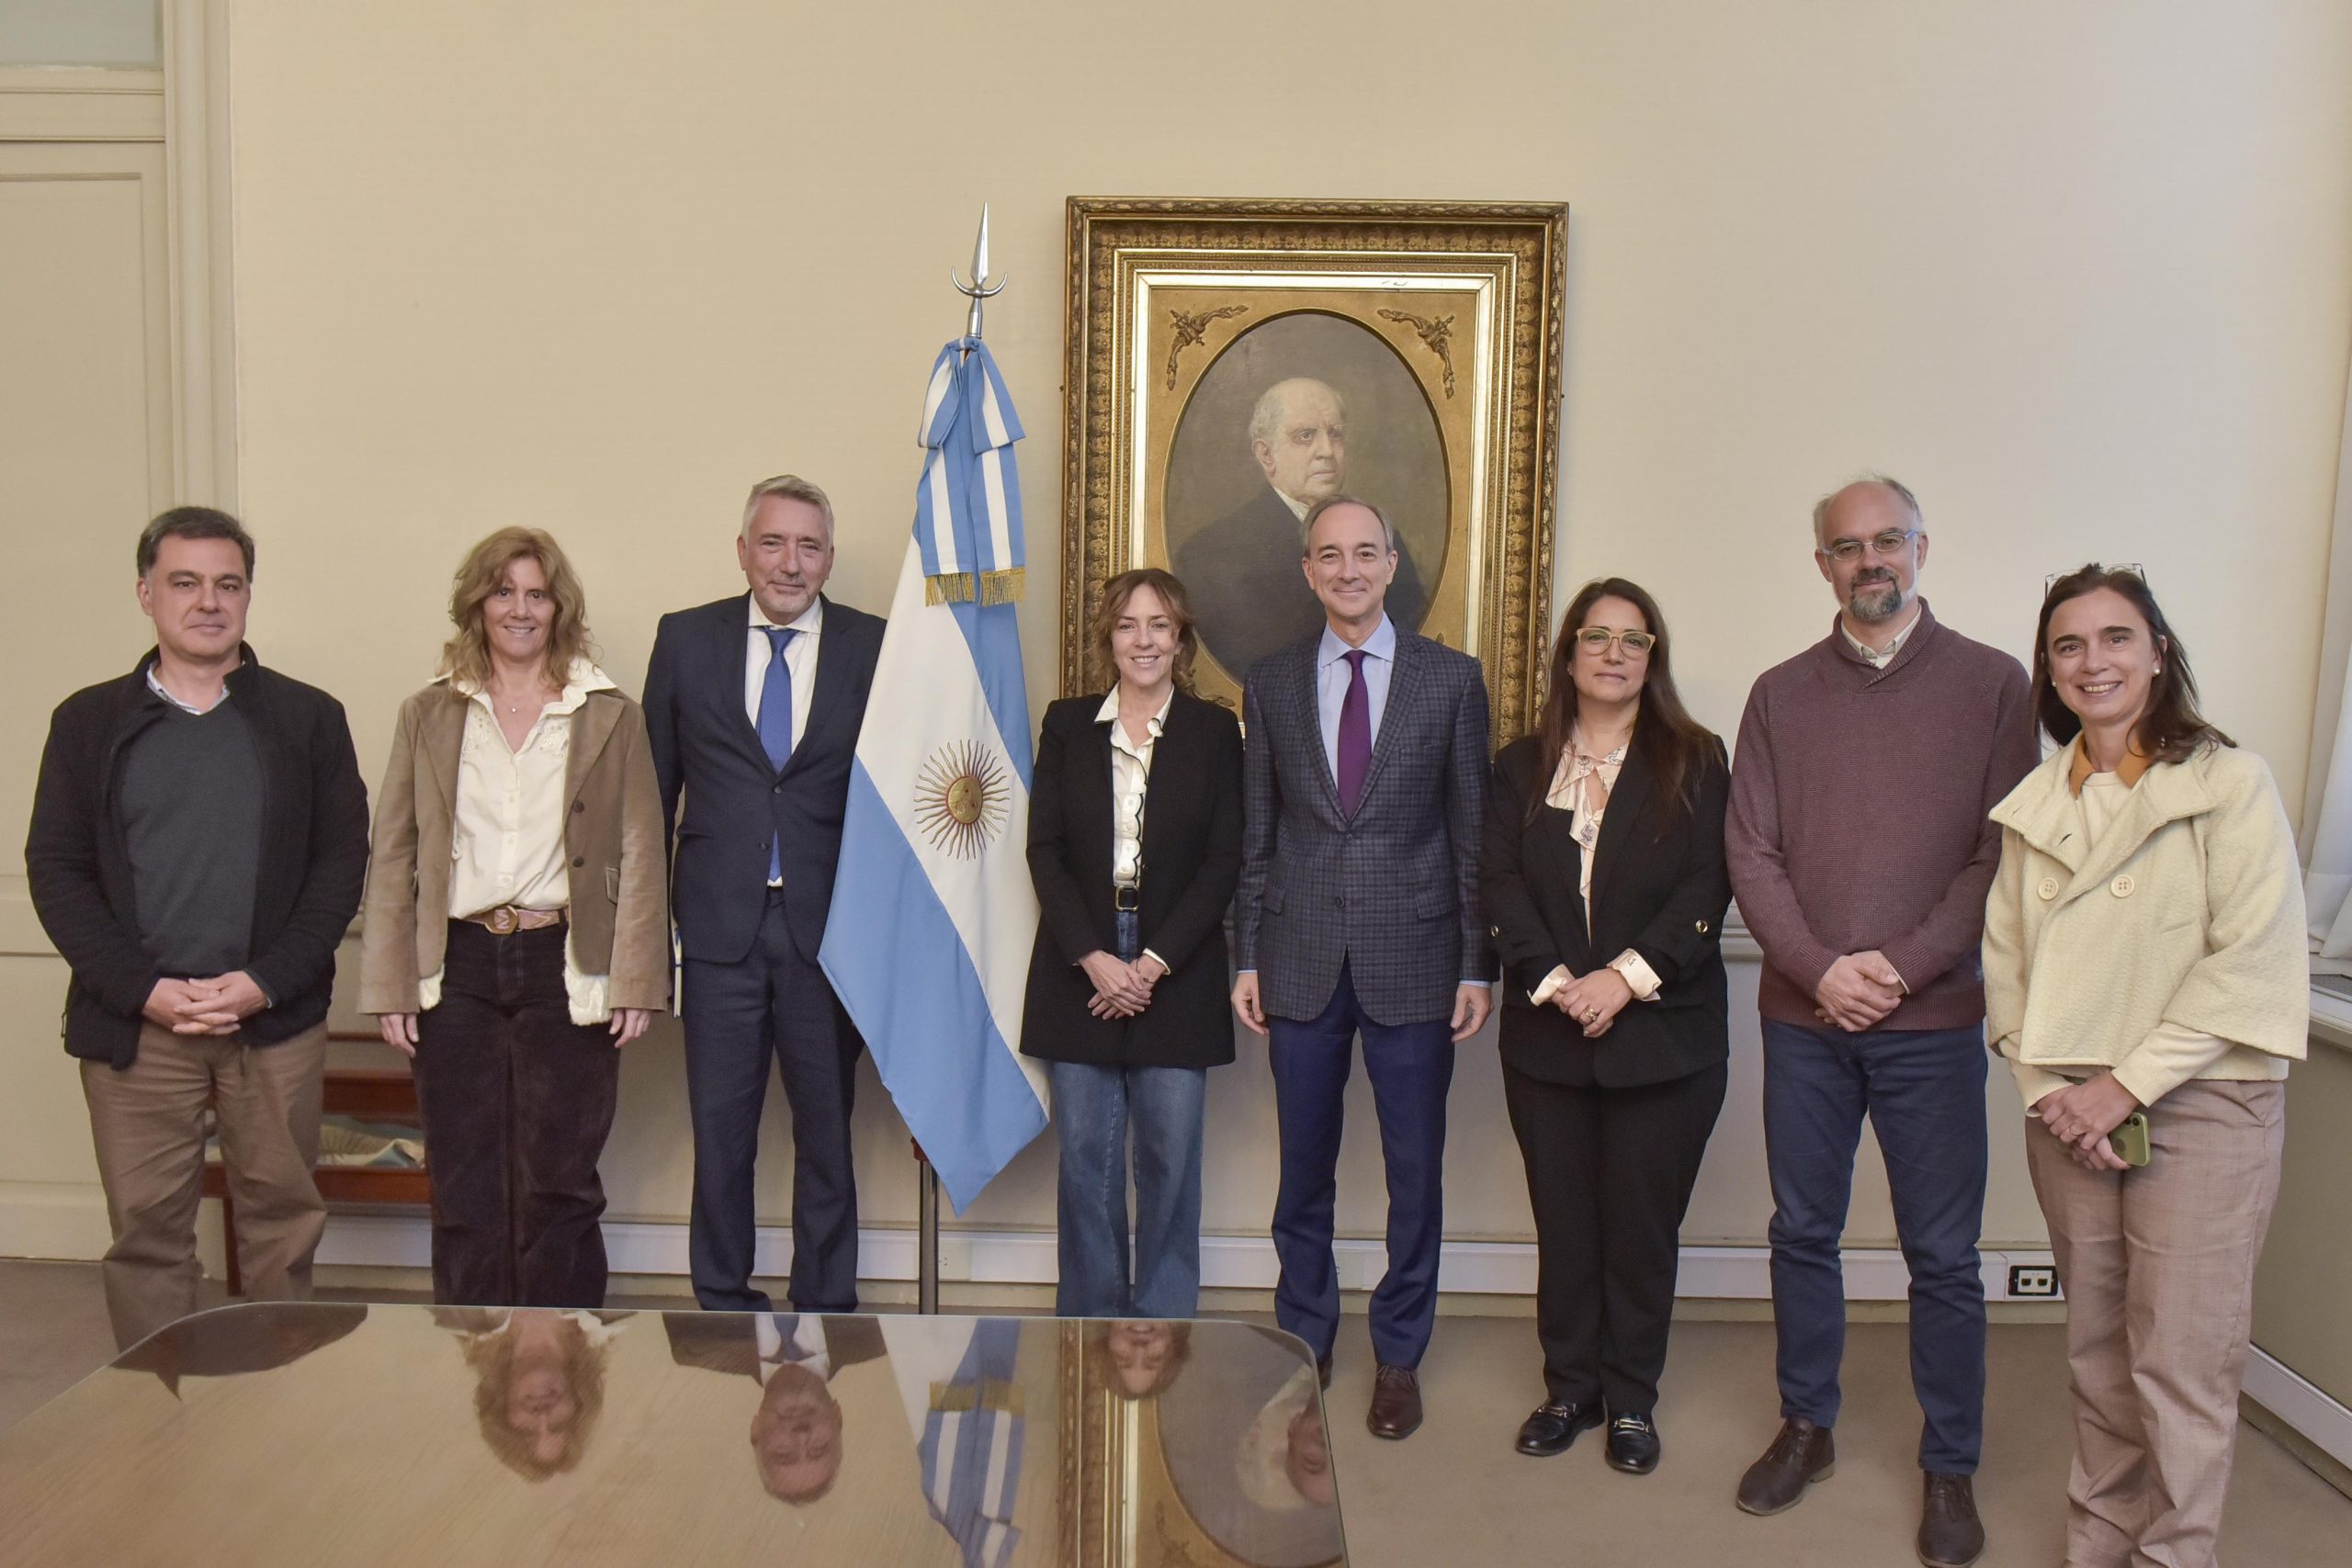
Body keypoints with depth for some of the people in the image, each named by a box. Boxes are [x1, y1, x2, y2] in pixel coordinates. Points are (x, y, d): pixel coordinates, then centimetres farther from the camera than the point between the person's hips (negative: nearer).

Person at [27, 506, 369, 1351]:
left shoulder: (307, 717, 4)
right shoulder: (89, 721, 6)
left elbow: (342, 859, 1)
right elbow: (55, 869, 3)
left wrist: (265, 981, -10)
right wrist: (146, 990, -9)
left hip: (276, 1019, 0)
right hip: (134, 1022, 0)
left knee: (283, 1217, 8)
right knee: (146, 1229, 5)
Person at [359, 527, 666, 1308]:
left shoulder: (611, 717, 5)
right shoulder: (427, 716, 10)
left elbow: (641, 856, 2)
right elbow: (393, 856, 8)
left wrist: (635, 980, -5)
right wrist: (390, 985, 1)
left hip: (566, 969, -1)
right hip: (458, 970, 2)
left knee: (559, 1191, 5)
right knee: (464, 1194, 8)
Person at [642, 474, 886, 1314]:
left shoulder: (876, 647, 1)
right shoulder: (686, 639, 5)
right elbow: (655, 788, 9)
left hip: (830, 929, -1)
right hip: (720, 927, 1)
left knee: (827, 1133, 11)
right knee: (719, 1134, 10)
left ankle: (826, 1303, 27)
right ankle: (723, 1301, 27)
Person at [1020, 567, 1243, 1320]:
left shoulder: (1215, 732, 3)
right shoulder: (1067, 724, 7)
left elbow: (1224, 861, -2)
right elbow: (1044, 850, 1)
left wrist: (1154, 963, -10)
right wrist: (1094, 959, -10)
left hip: (1176, 976, -1)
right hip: (1079, 972, 1)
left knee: (1170, 1158, 3)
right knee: (1085, 1156, 5)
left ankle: (1163, 1322, 17)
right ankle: (1092, 1319, 19)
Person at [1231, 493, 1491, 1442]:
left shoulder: (1452, 679, 1)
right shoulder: (1271, 686, 7)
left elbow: (1472, 831, 1)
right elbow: (1256, 835, 8)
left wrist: (1476, 965, -2)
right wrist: (1248, 956, 4)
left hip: (1412, 961, -1)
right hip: (1302, 963, 2)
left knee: (1414, 1171, 8)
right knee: (1303, 1170, 12)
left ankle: (1399, 1357, 26)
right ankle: (1304, 1343, 31)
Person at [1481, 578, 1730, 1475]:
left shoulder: (1694, 763, 3)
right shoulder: (1523, 767, 9)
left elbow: (1705, 890, -6)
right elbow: (1501, 885, 0)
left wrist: (1626, 977, -16)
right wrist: (1554, 981, -14)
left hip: (1663, 1037, -2)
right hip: (1547, 1036, 2)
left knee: (1642, 1226, 6)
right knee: (1563, 1224, 9)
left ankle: (1632, 1400, 22)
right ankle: (1569, 1387, 25)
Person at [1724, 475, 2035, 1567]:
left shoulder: (1990, 684, 0)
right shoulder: (1781, 694, 6)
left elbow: (2003, 852, -5)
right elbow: (1749, 852, 1)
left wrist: (1899, 967, -14)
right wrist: (1821, 968, -11)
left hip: (1931, 1018, -2)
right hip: (1801, 1016, 2)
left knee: (1942, 1255, 6)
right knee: (1802, 1231, 13)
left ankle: (1949, 1470, 23)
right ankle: (1806, 1429, 30)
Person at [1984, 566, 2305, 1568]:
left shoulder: (2228, 783, -5)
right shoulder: (2035, 806, 10)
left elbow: (2252, 961, -12)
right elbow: (2005, 957, 10)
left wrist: (2126, 1085, -14)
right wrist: (2048, 1089, -3)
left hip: (2202, 1110, -4)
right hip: (2068, 1114, 4)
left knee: (2180, 1362, 0)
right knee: (2096, 1351, 12)